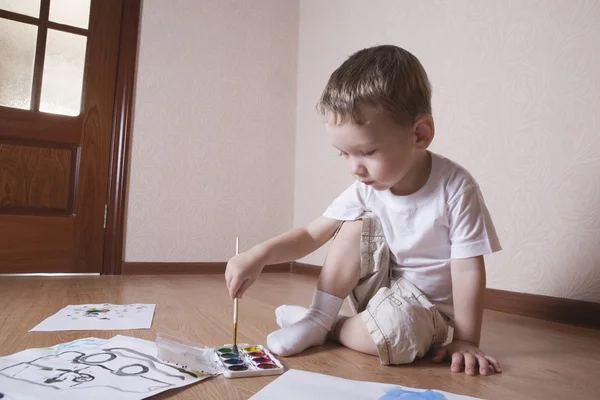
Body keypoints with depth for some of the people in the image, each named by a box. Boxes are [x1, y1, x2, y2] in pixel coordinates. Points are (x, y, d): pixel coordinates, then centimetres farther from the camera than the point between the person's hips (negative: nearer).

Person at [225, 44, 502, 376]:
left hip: (424, 304, -3)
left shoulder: (455, 188, -25)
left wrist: (465, 341, -17)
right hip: (379, 287, 4)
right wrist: (259, 255, -25)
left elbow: (468, 270, -20)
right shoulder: (367, 189, -12)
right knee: (359, 224, -19)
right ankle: (318, 315, -8)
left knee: (395, 331, -36)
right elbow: (311, 235, -9)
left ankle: (328, 328, -6)